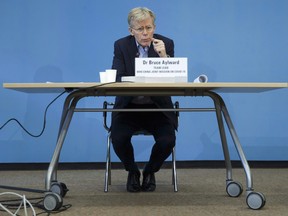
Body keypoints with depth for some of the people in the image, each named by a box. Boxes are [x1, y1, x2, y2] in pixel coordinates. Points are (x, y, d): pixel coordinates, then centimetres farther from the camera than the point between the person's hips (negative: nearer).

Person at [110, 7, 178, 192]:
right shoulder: (121, 45, -3)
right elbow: (116, 78, -12)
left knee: (167, 141, -25)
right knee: (118, 138, -27)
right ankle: (132, 171, 7)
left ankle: (150, 171, 10)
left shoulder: (166, 44, -4)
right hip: (129, 106, 0)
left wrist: (164, 56, -26)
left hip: (158, 107, 0)